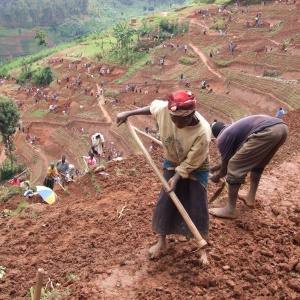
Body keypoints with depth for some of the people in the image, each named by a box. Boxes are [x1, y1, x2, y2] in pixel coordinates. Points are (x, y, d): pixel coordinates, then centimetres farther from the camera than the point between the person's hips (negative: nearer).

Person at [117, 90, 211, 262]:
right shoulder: (164, 109, -29)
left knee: (197, 207, 1)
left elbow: (191, 162, -25)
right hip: (172, 163, 4)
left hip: (196, 169, -3)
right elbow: (152, 107, -3)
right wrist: (128, 113, -1)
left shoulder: (202, 132, -38)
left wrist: (177, 177, -29)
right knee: (165, 202, 7)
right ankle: (162, 240, 29)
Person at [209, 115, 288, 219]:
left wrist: (217, 176, 41)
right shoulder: (234, 128, 38)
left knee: (235, 168, 2)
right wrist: (212, 169, 57)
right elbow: (230, 159, 48)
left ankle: (230, 210, 8)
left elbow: (226, 165, 21)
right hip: (282, 127, 9)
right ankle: (250, 198, 40)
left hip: (267, 132, -9)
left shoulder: (222, 138, 15)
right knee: (258, 164, 31)